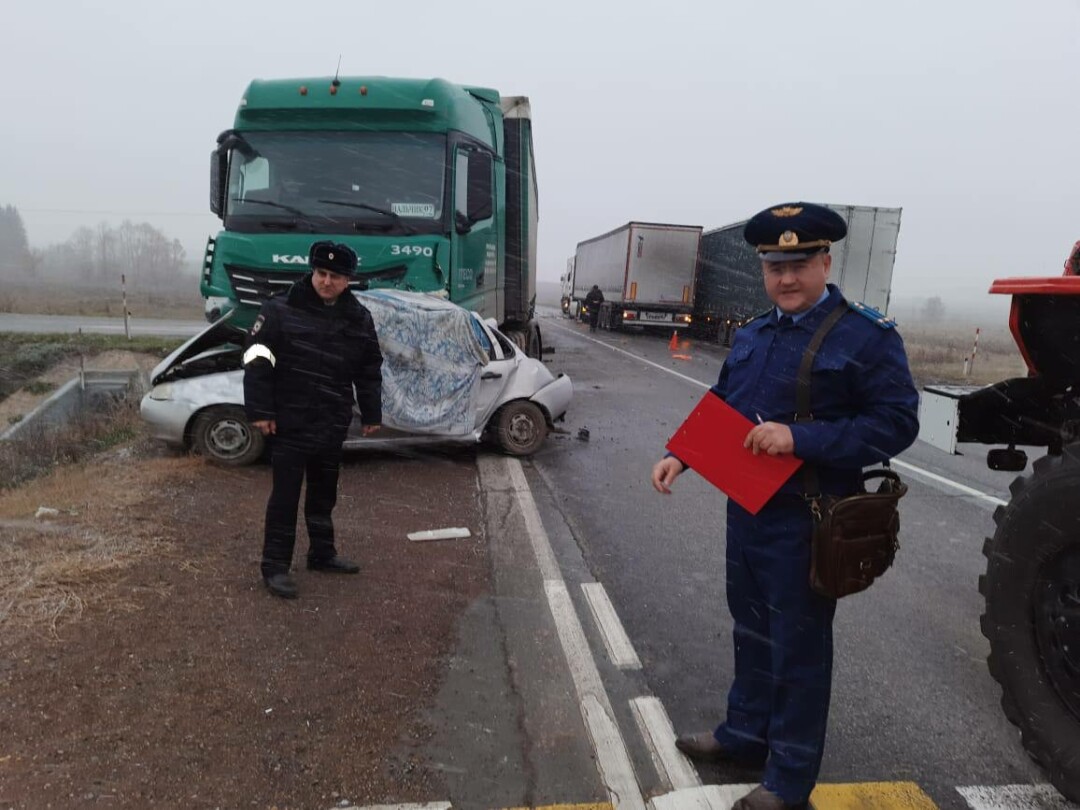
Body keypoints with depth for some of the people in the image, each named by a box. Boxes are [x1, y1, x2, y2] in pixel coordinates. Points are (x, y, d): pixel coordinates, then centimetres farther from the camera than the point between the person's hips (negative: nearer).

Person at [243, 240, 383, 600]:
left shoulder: (359, 319, 4)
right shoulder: (281, 310, -9)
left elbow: (369, 370, 12)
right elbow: (256, 361, -9)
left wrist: (371, 414, 12)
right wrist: (259, 411, -13)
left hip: (332, 425, 5)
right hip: (290, 422, -5)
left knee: (324, 492, 17)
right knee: (285, 495, 0)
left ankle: (322, 553, 32)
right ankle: (275, 566, 11)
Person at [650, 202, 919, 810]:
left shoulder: (868, 336, -13)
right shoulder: (751, 337, 9)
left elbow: (897, 422, -19)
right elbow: (719, 408, 17)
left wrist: (800, 439, -27)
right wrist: (679, 456, 2)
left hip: (807, 522, -7)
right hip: (747, 510, 7)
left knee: (799, 647, 8)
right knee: (752, 633, 22)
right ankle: (747, 734, 42)